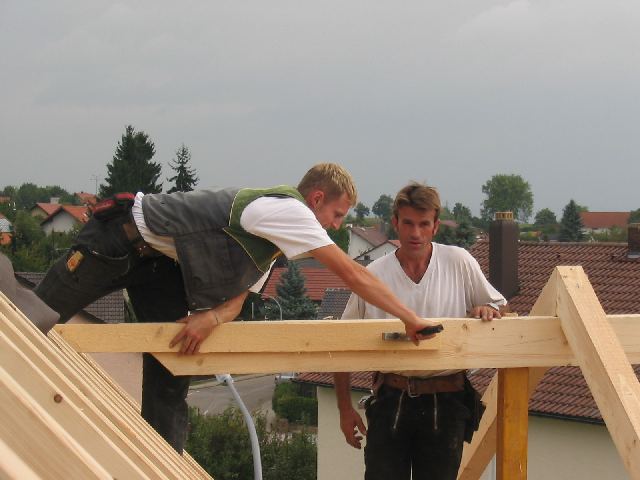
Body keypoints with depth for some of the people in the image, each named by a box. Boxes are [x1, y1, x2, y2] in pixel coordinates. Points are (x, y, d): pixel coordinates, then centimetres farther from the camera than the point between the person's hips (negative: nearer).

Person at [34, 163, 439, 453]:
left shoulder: (277, 233, 12)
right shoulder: (288, 208, -17)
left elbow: (236, 298, 2)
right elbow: (352, 272, -20)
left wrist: (212, 317, -21)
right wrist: (409, 319, -17)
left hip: (163, 265, 9)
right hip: (125, 239, -9)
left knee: (169, 385, 1)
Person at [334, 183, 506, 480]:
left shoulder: (460, 263, 1)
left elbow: (497, 307, 13)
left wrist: (486, 310, -12)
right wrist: (345, 409, 5)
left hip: (446, 402, 0)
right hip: (391, 400, 0)